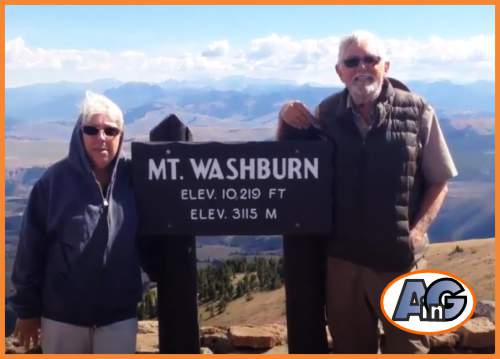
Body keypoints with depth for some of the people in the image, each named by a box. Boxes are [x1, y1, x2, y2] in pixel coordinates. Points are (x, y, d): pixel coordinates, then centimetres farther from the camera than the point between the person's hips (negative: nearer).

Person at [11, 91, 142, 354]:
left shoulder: (133, 179, -4)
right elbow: (31, 247, -5)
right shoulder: (55, 181, -10)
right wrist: (27, 309, -2)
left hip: (119, 315, 1)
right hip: (62, 314, -1)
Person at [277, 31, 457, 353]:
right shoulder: (328, 113, 1)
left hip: (400, 257, -2)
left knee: (407, 347, 13)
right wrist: (287, 122, -7)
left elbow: (439, 182, -1)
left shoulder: (417, 112, -7)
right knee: (350, 347, 19)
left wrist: (419, 229, -12)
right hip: (341, 256, 2)